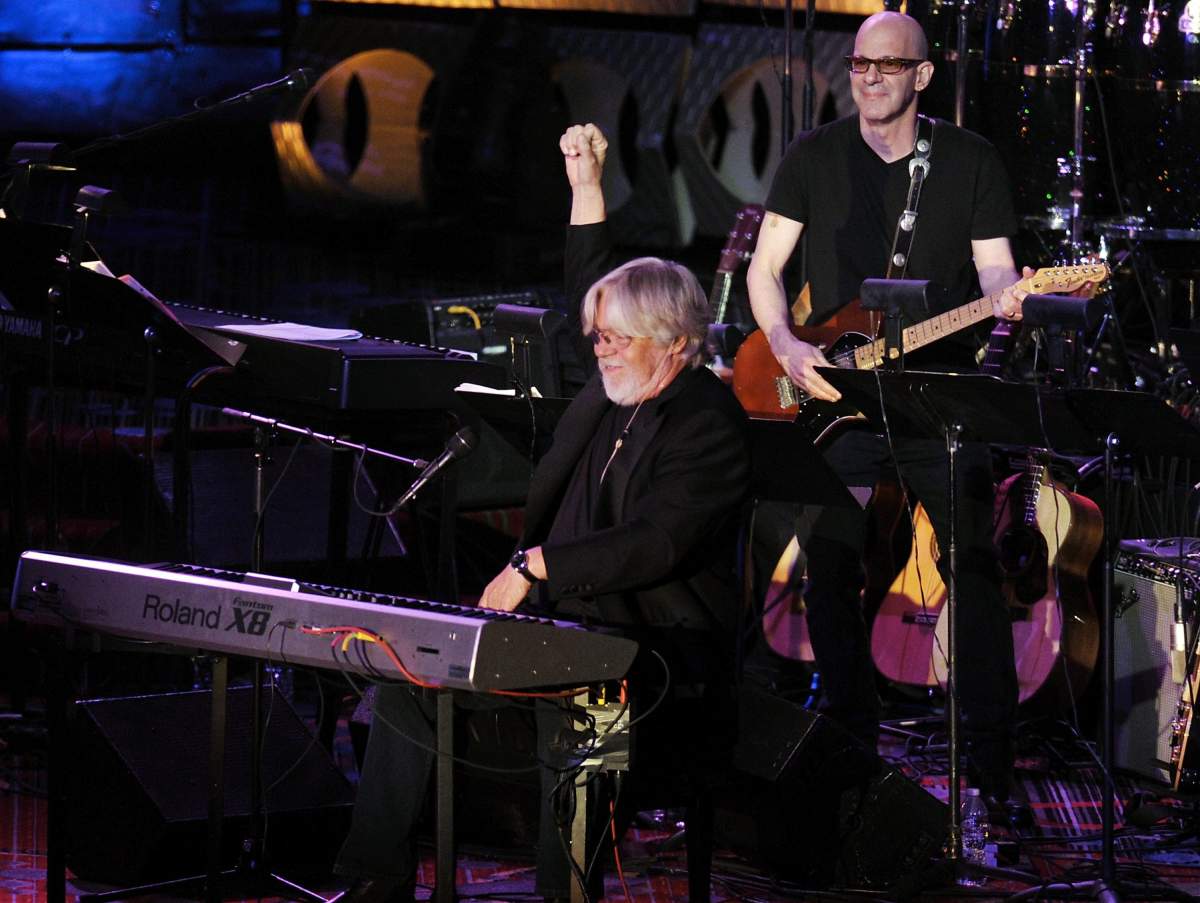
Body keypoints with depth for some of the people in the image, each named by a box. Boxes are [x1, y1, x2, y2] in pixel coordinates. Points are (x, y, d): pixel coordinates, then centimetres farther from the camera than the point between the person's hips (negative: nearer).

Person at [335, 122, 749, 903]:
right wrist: (587, 186, 26)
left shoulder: (710, 423, -12)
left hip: (661, 648, -9)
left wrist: (538, 566, -27)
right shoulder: (618, 387, 14)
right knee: (411, 673, -3)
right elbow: (592, 290, 31)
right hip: (564, 622, 9)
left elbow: (657, 543, -23)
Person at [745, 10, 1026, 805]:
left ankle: (993, 756, 1)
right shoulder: (815, 157, 5)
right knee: (830, 571, 2)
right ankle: (852, 736, 16)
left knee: (975, 567, -5)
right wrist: (787, 347, -11)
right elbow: (765, 269, 6)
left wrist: (1003, 295, -23)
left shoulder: (971, 160, 4)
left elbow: (993, 264, 1)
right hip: (836, 394, 1)